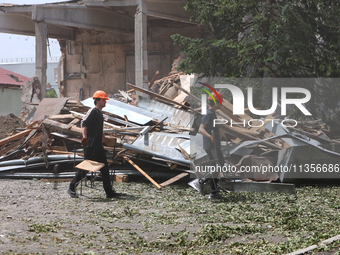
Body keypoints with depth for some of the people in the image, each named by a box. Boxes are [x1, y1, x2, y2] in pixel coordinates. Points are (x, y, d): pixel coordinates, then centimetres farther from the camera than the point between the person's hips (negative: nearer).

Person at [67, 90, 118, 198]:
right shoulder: (92, 112, -11)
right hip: (90, 146, -9)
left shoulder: (100, 113, 18)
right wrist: (84, 137, -32)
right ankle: (71, 188, 9)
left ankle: (109, 192, 4)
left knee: (105, 168, 4)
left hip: (98, 146, 9)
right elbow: (84, 124, -21)